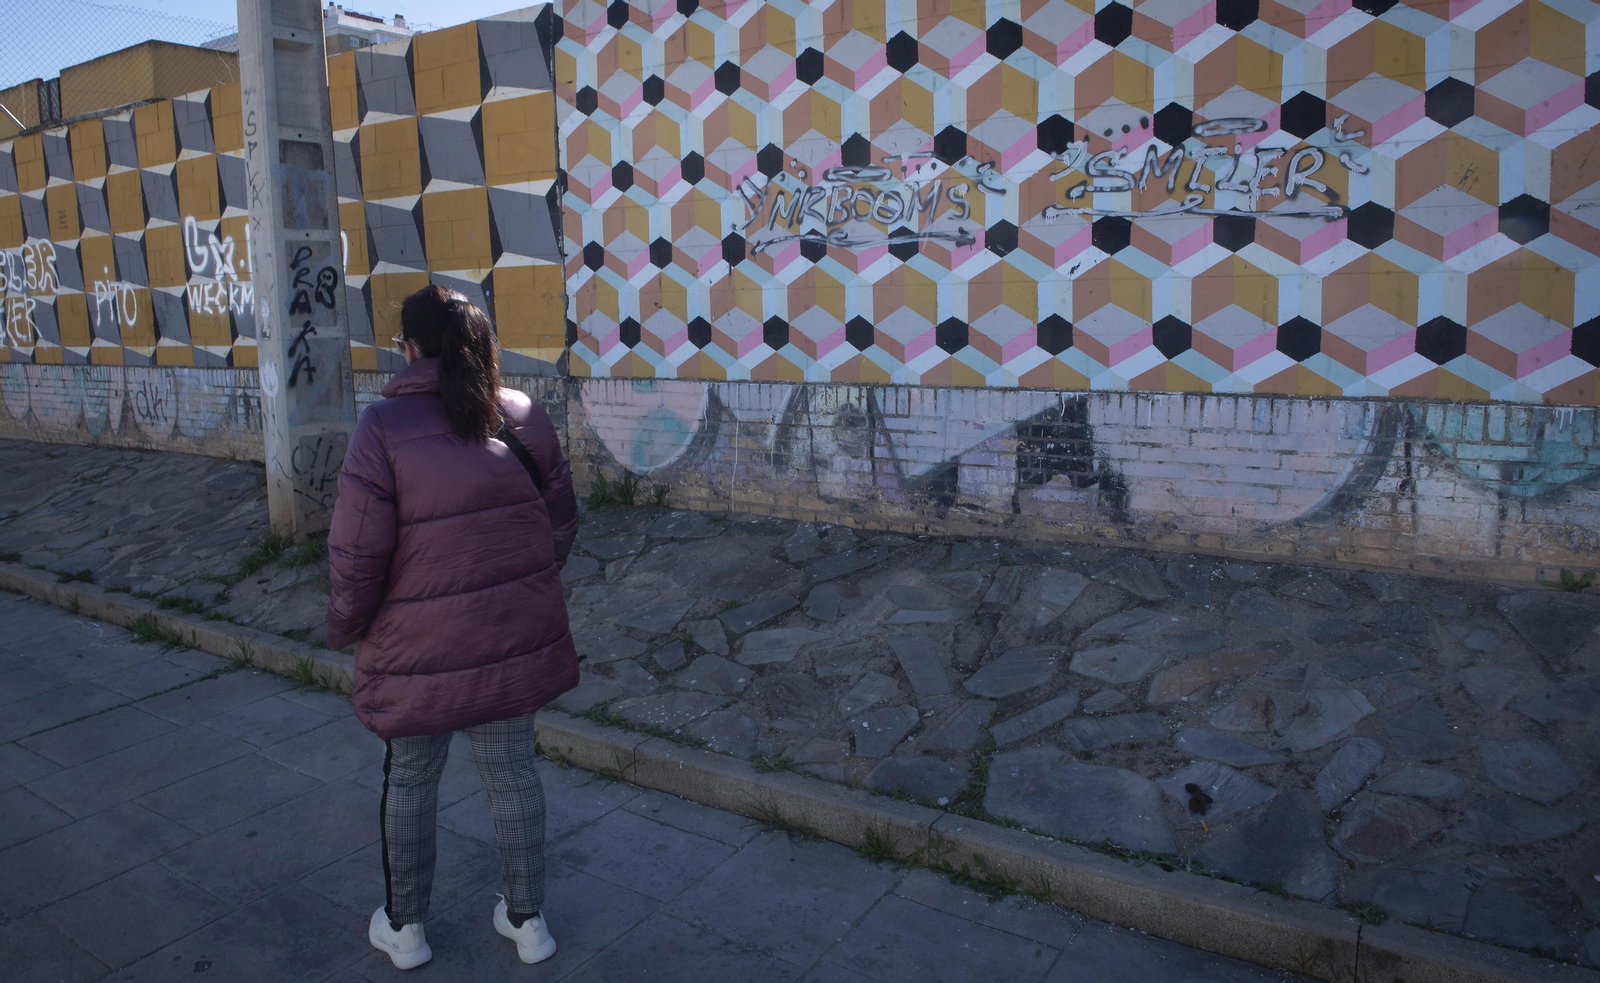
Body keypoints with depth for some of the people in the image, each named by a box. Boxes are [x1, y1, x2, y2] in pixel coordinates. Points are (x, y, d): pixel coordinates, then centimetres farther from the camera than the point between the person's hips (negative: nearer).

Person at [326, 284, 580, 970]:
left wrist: (343, 627, 2)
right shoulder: (526, 417, -2)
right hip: (516, 641, 3)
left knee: (410, 782, 18)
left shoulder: (384, 426, -15)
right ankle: (527, 921, 32)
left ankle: (404, 927, 36)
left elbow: (356, 554, -16)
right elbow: (561, 523, 5)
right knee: (512, 774, 17)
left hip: (419, 652, -3)